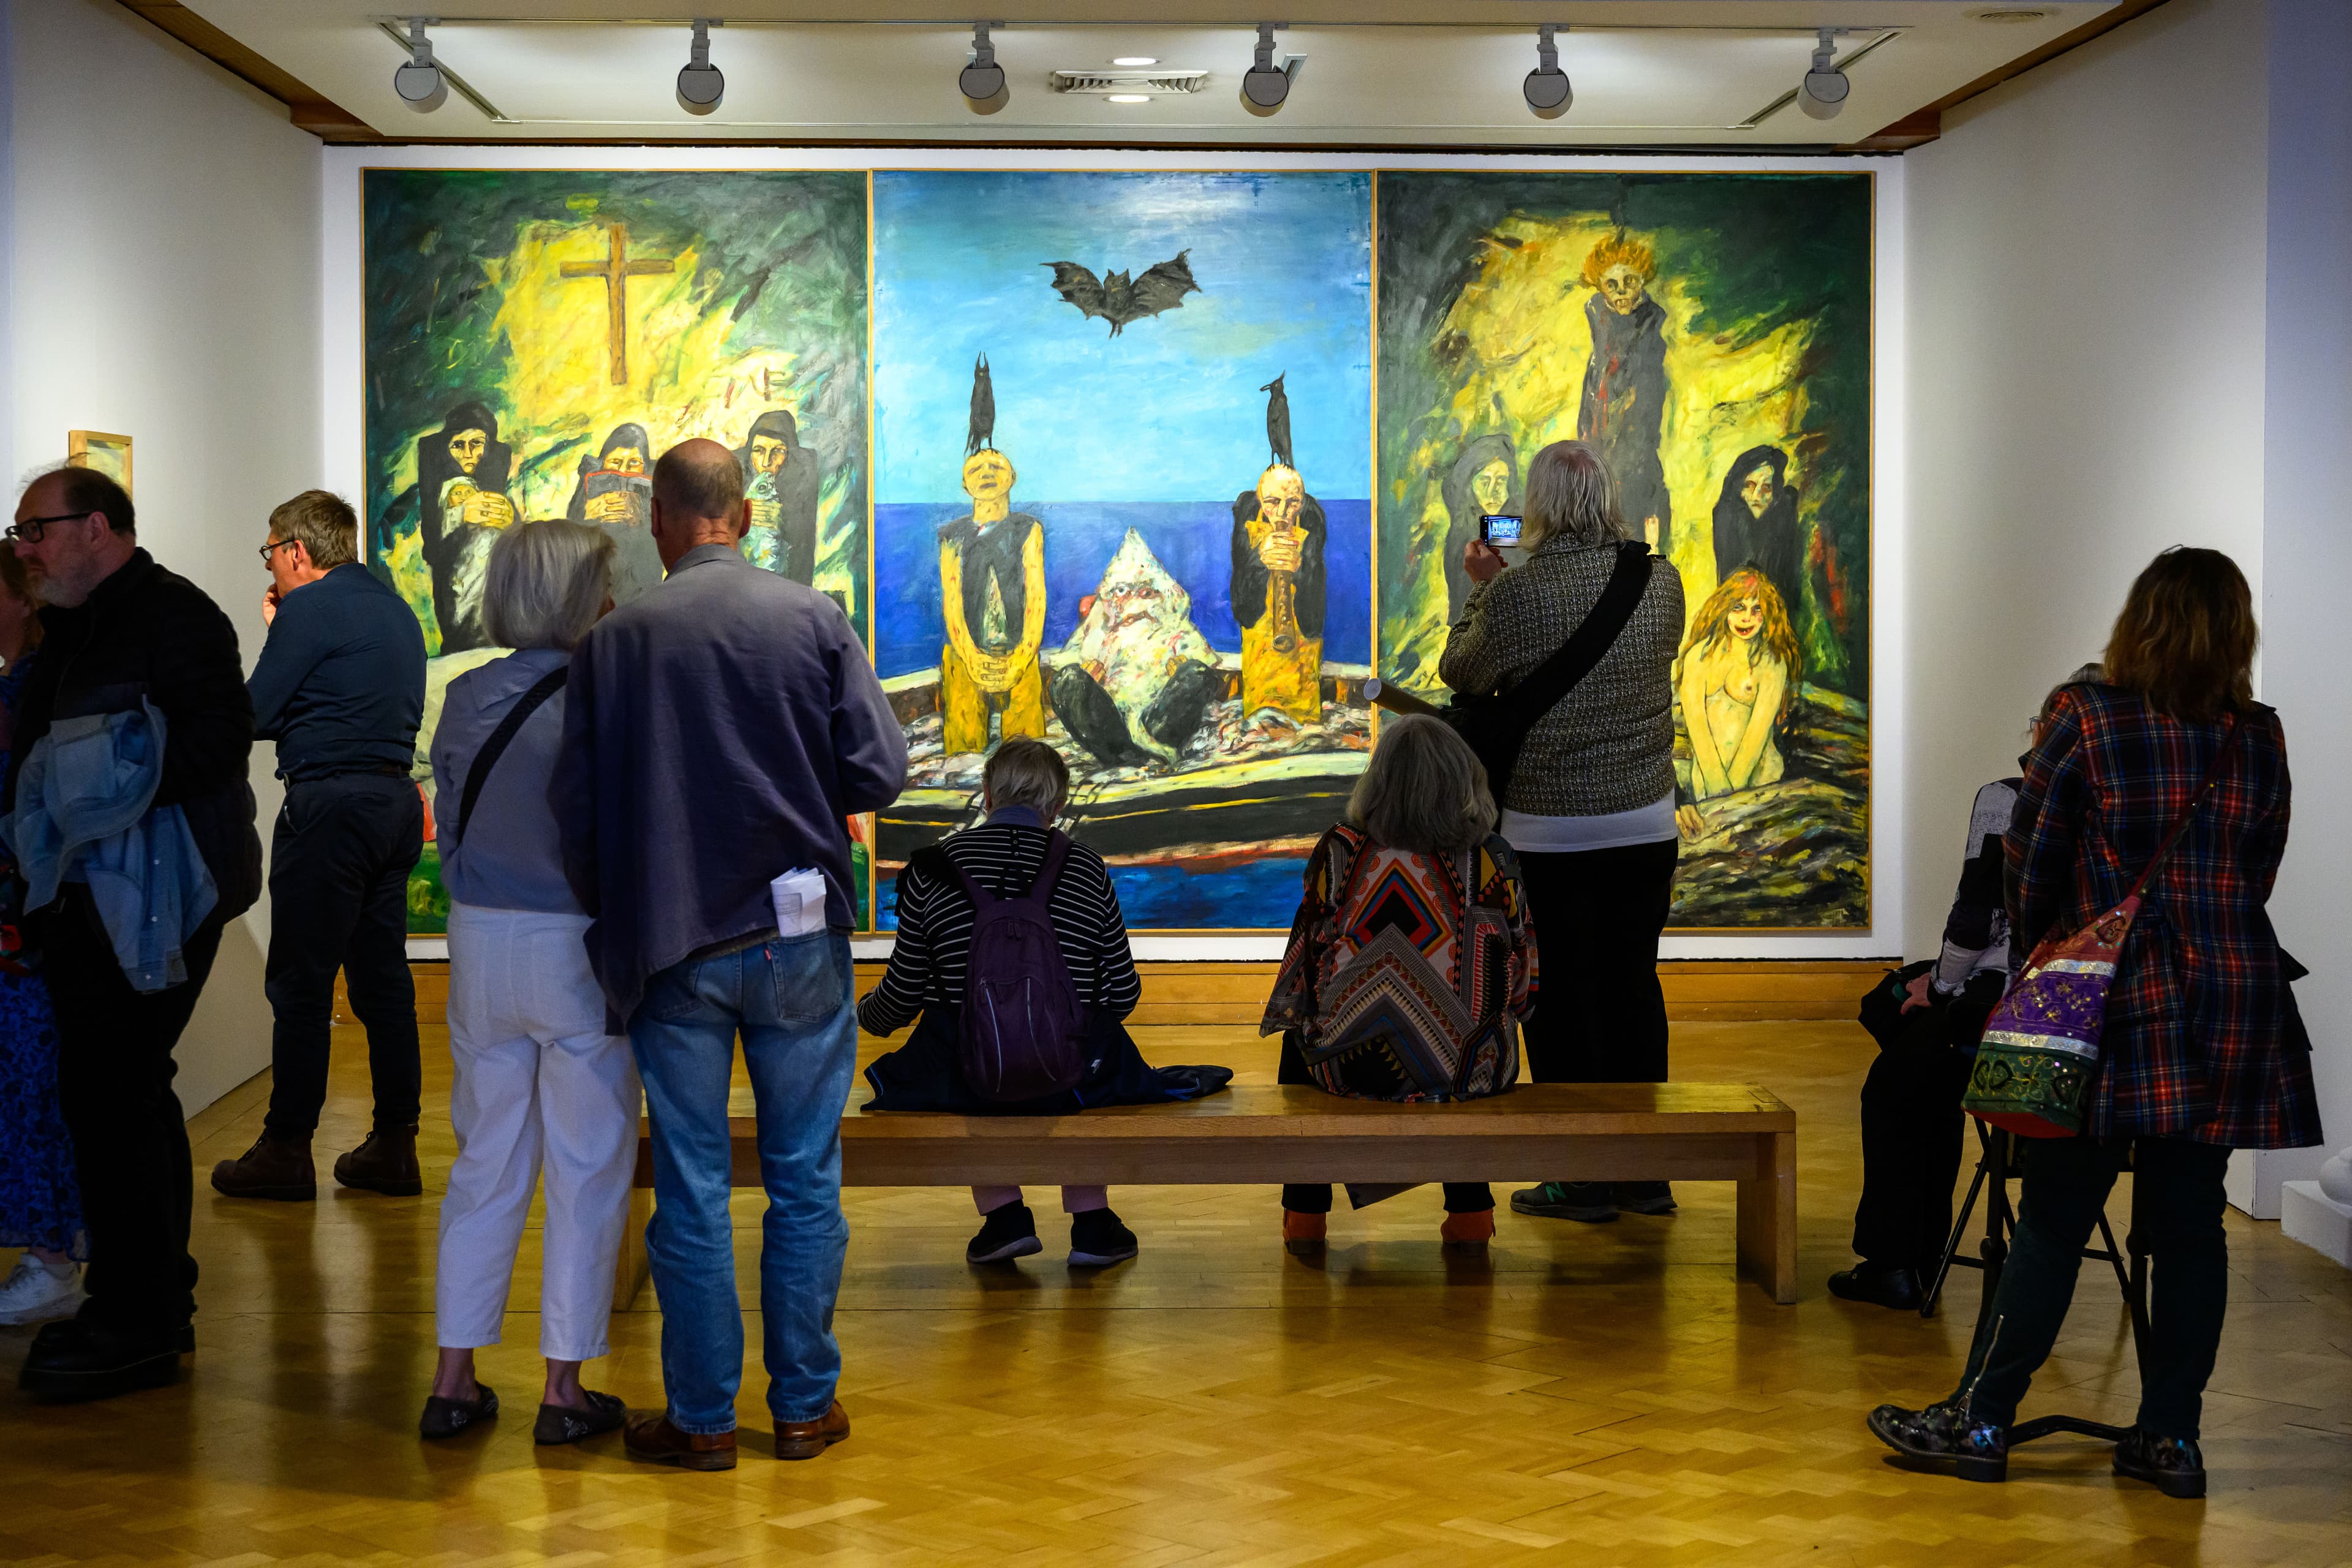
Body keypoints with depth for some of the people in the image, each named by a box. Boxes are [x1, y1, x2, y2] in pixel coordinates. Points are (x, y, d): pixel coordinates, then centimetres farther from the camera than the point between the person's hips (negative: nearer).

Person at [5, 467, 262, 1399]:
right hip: (90, 897, 10)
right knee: (128, 1095, 14)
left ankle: (137, 1325, -4)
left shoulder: (171, 615, -9)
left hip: (153, 899, -10)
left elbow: (220, 734, -21)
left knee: (109, 1094, -11)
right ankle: (158, 1304, 23)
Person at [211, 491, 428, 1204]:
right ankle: (394, 1145, 12)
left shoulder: (311, 609, -9)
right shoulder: (395, 610, 16)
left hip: (329, 804, -8)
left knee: (301, 984, -2)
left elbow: (256, 712, -9)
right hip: (395, 801, 8)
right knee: (382, 979, 10)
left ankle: (286, 1151, 2)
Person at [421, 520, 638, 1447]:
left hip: (479, 946, 6)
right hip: (576, 950, -5)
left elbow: (449, 823, 11)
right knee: (586, 1172, 6)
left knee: (485, 1165, 15)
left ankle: (454, 1380, 18)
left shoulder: (465, 699, 3)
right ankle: (565, 1388, 10)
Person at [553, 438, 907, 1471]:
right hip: (800, 939, 0)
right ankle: (803, 1405, 18)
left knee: (690, 1187, 7)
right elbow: (879, 774, -6)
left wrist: (611, 917, 15)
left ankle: (703, 1419, 15)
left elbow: (575, 810, -2)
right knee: (805, 1180, 10)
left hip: (673, 949, 0)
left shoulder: (611, 642, -4)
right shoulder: (814, 619, -5)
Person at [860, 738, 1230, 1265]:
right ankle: (1091, 1223, 30)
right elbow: (1121, 995, 8)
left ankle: (1004, 1216, 24)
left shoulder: (931, 867, 0)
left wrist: (866, 1014, 30)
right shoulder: (1087, 870, 3)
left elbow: (903, 994, 5)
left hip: (963, 1077, 0)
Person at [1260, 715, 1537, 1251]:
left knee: (1299, 1043, 34)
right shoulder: (1491, 859, -3)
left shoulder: (1340, 851, -5)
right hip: (1468, 1072, 1)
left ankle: (1304, 1214, 33)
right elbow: (1521, 983, 4)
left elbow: (1305, 963, 3)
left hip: (1352, 1065, -1)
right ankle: (1470, 1211, 33)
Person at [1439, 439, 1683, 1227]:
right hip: (1645, 822, 5)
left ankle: (1585, 1177, 11)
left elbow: (1463, 674, -2)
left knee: (1561, 997, 5)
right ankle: (1645, 1171, 21)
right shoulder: (1661, 582, -2)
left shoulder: (1518, 592, -16)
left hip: (1548, 830, -4)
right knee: (1634, 986, 13)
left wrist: (1478, 589, 13)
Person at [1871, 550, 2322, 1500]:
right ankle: (2171, 1437, 14)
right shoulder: (2261, 739, 4)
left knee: (2053, 1223, 1)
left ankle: (1982, 1422, 7)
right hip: (2233, 1006, 4)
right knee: (2190, 1224, 8)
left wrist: (2039, 959, 15)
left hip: (2117, 1003, -4)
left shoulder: (2086, 721, -7)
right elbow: (2257, 877, 11)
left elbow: (2029, 864, -1)